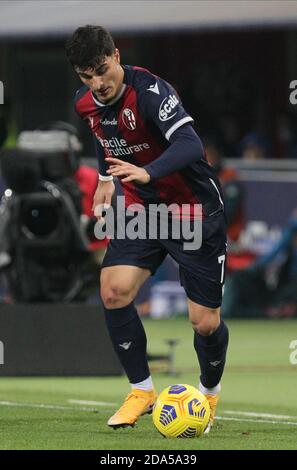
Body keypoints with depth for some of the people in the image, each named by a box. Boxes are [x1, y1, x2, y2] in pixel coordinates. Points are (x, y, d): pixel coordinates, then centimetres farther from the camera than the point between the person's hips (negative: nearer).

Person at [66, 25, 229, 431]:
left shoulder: (148, 91, -26)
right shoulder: (86, 103, -3)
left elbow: (190, 144, -41)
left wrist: (147, 172, -55)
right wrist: (107, 178, 14)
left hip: (195, 211, -6)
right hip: (143, 208, 6)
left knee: (205, 322, -3)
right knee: (114, 291, -16)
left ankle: (210, 393, 29)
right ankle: (142, 391, 0)